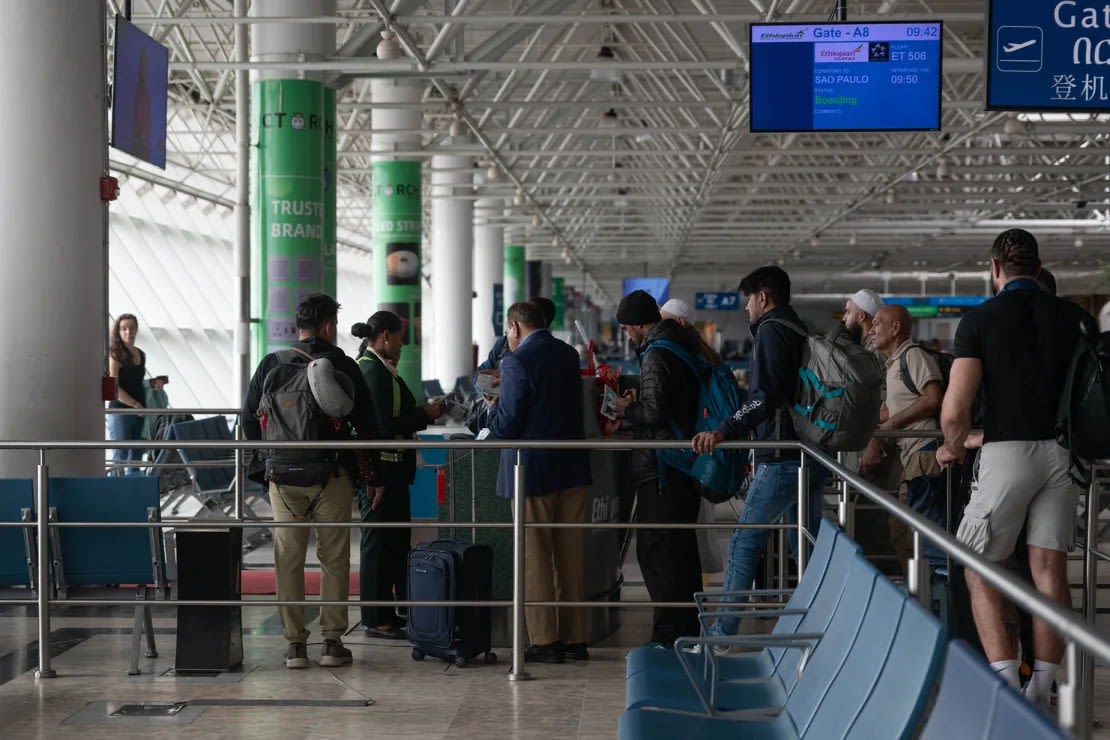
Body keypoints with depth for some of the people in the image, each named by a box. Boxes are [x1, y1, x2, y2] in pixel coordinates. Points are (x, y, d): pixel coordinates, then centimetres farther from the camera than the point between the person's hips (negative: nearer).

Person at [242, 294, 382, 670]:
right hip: (332, 476, -2)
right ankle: (333, 642, 5)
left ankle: (295, 643, 4)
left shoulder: (271, 364, 4)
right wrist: (373, 476, 9)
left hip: (283, 476, 2)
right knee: (334, 559, 6)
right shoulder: (343, 366, -1)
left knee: (288, 560, 5)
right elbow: (366, 424, 0)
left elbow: (249, 419, 8)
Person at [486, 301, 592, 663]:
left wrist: (493, 407, 5)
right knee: (572, 555, 11)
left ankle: (544, 640, 4)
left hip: (532, 470, -6)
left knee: (535, 558, 2)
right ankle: (575, 638, 15)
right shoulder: (568, 354, 8)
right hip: (572, 469, 6)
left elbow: (506, 426, -16)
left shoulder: (517, 362, -14)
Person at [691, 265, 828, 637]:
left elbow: (765, 398, -21)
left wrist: (724, 432, -27)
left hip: (782, 459, -9)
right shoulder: (803, 331, 18)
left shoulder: (771, 331, -8)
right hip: (812, 454, 9)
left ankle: (722, 632, -6)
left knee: (745, 540, -5)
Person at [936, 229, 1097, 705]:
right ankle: (1042, 691, 9)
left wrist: (952, 448, 11)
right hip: (1064, 450, 4)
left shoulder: (980, 320, -2)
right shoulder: (1074, 317, 8)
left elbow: (955, 411, -9)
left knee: (980, 571, 6)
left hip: (1008, 449, -3)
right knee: (1049, 568, 8)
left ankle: (1007, 684, -7)